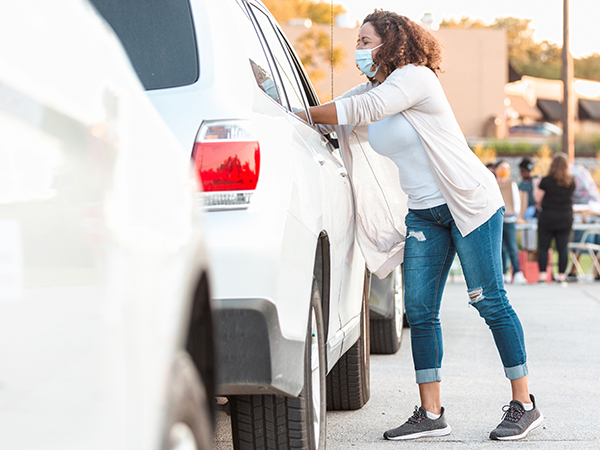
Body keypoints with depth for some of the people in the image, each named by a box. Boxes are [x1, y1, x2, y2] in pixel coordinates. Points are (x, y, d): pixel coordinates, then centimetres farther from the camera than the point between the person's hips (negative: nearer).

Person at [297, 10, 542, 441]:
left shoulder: (414, 77, -12)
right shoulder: (370, 90, 12)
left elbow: (364, 109, -24)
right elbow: (330, 119, 10)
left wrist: (303, 115, -19)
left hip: (471, 203, -8)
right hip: (423, 214, 8)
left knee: (491, 301, -6)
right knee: (419, 311, 1)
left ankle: (525, 405, 3)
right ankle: (431, 413, 5)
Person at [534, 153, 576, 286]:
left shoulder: (546, 181, -11)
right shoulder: (571, 181, 0)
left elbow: (538, 198, -3)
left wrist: (536, 189, 16)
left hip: (548, 218, -3)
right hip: (566, 219, 3)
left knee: (543, 247, 3)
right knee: (563, 247, 6)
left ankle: (542, 276, -4)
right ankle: (562, 276, 6)